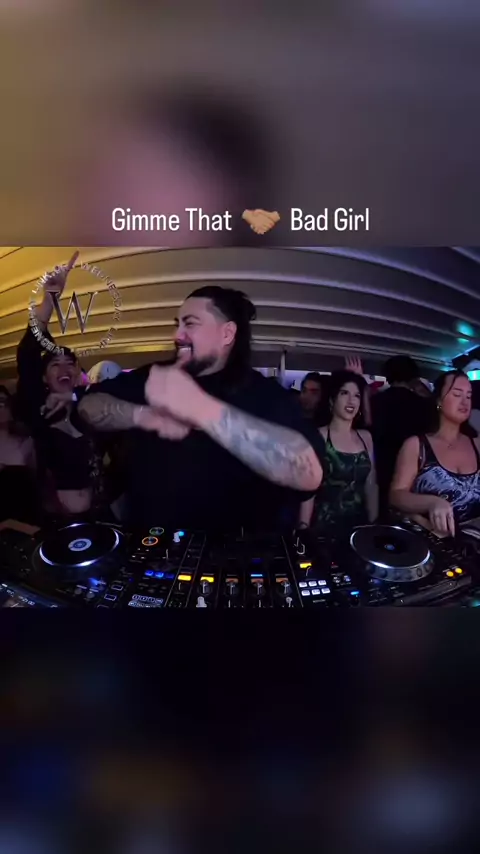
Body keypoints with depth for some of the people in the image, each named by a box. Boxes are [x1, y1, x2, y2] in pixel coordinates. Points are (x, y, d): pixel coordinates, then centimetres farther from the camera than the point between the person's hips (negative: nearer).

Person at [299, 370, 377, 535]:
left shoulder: (365, 437, 9)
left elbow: (371, 485, 12)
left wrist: (374, 523, 7)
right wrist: (304, 527, -18)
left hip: (359, 524, 5)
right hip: (324, 525, -5)